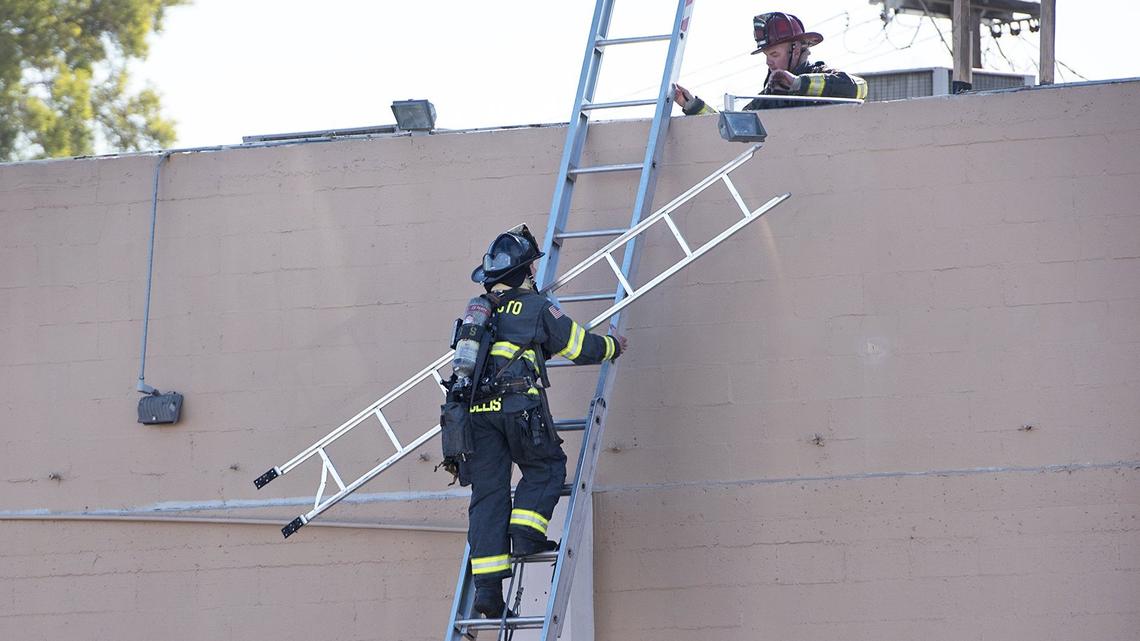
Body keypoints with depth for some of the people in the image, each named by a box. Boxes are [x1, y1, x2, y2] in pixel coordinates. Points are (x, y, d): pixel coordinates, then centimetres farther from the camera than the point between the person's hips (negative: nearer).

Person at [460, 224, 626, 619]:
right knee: (545, 467, 19)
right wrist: (612, 348, 34)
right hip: (519, 404, -4)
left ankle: (487, 586, -6)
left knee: (488, 491, 2)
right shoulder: (537, 308, 7)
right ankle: (526, 534, -3)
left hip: (474, 408, 4)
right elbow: (580, 346, 13)